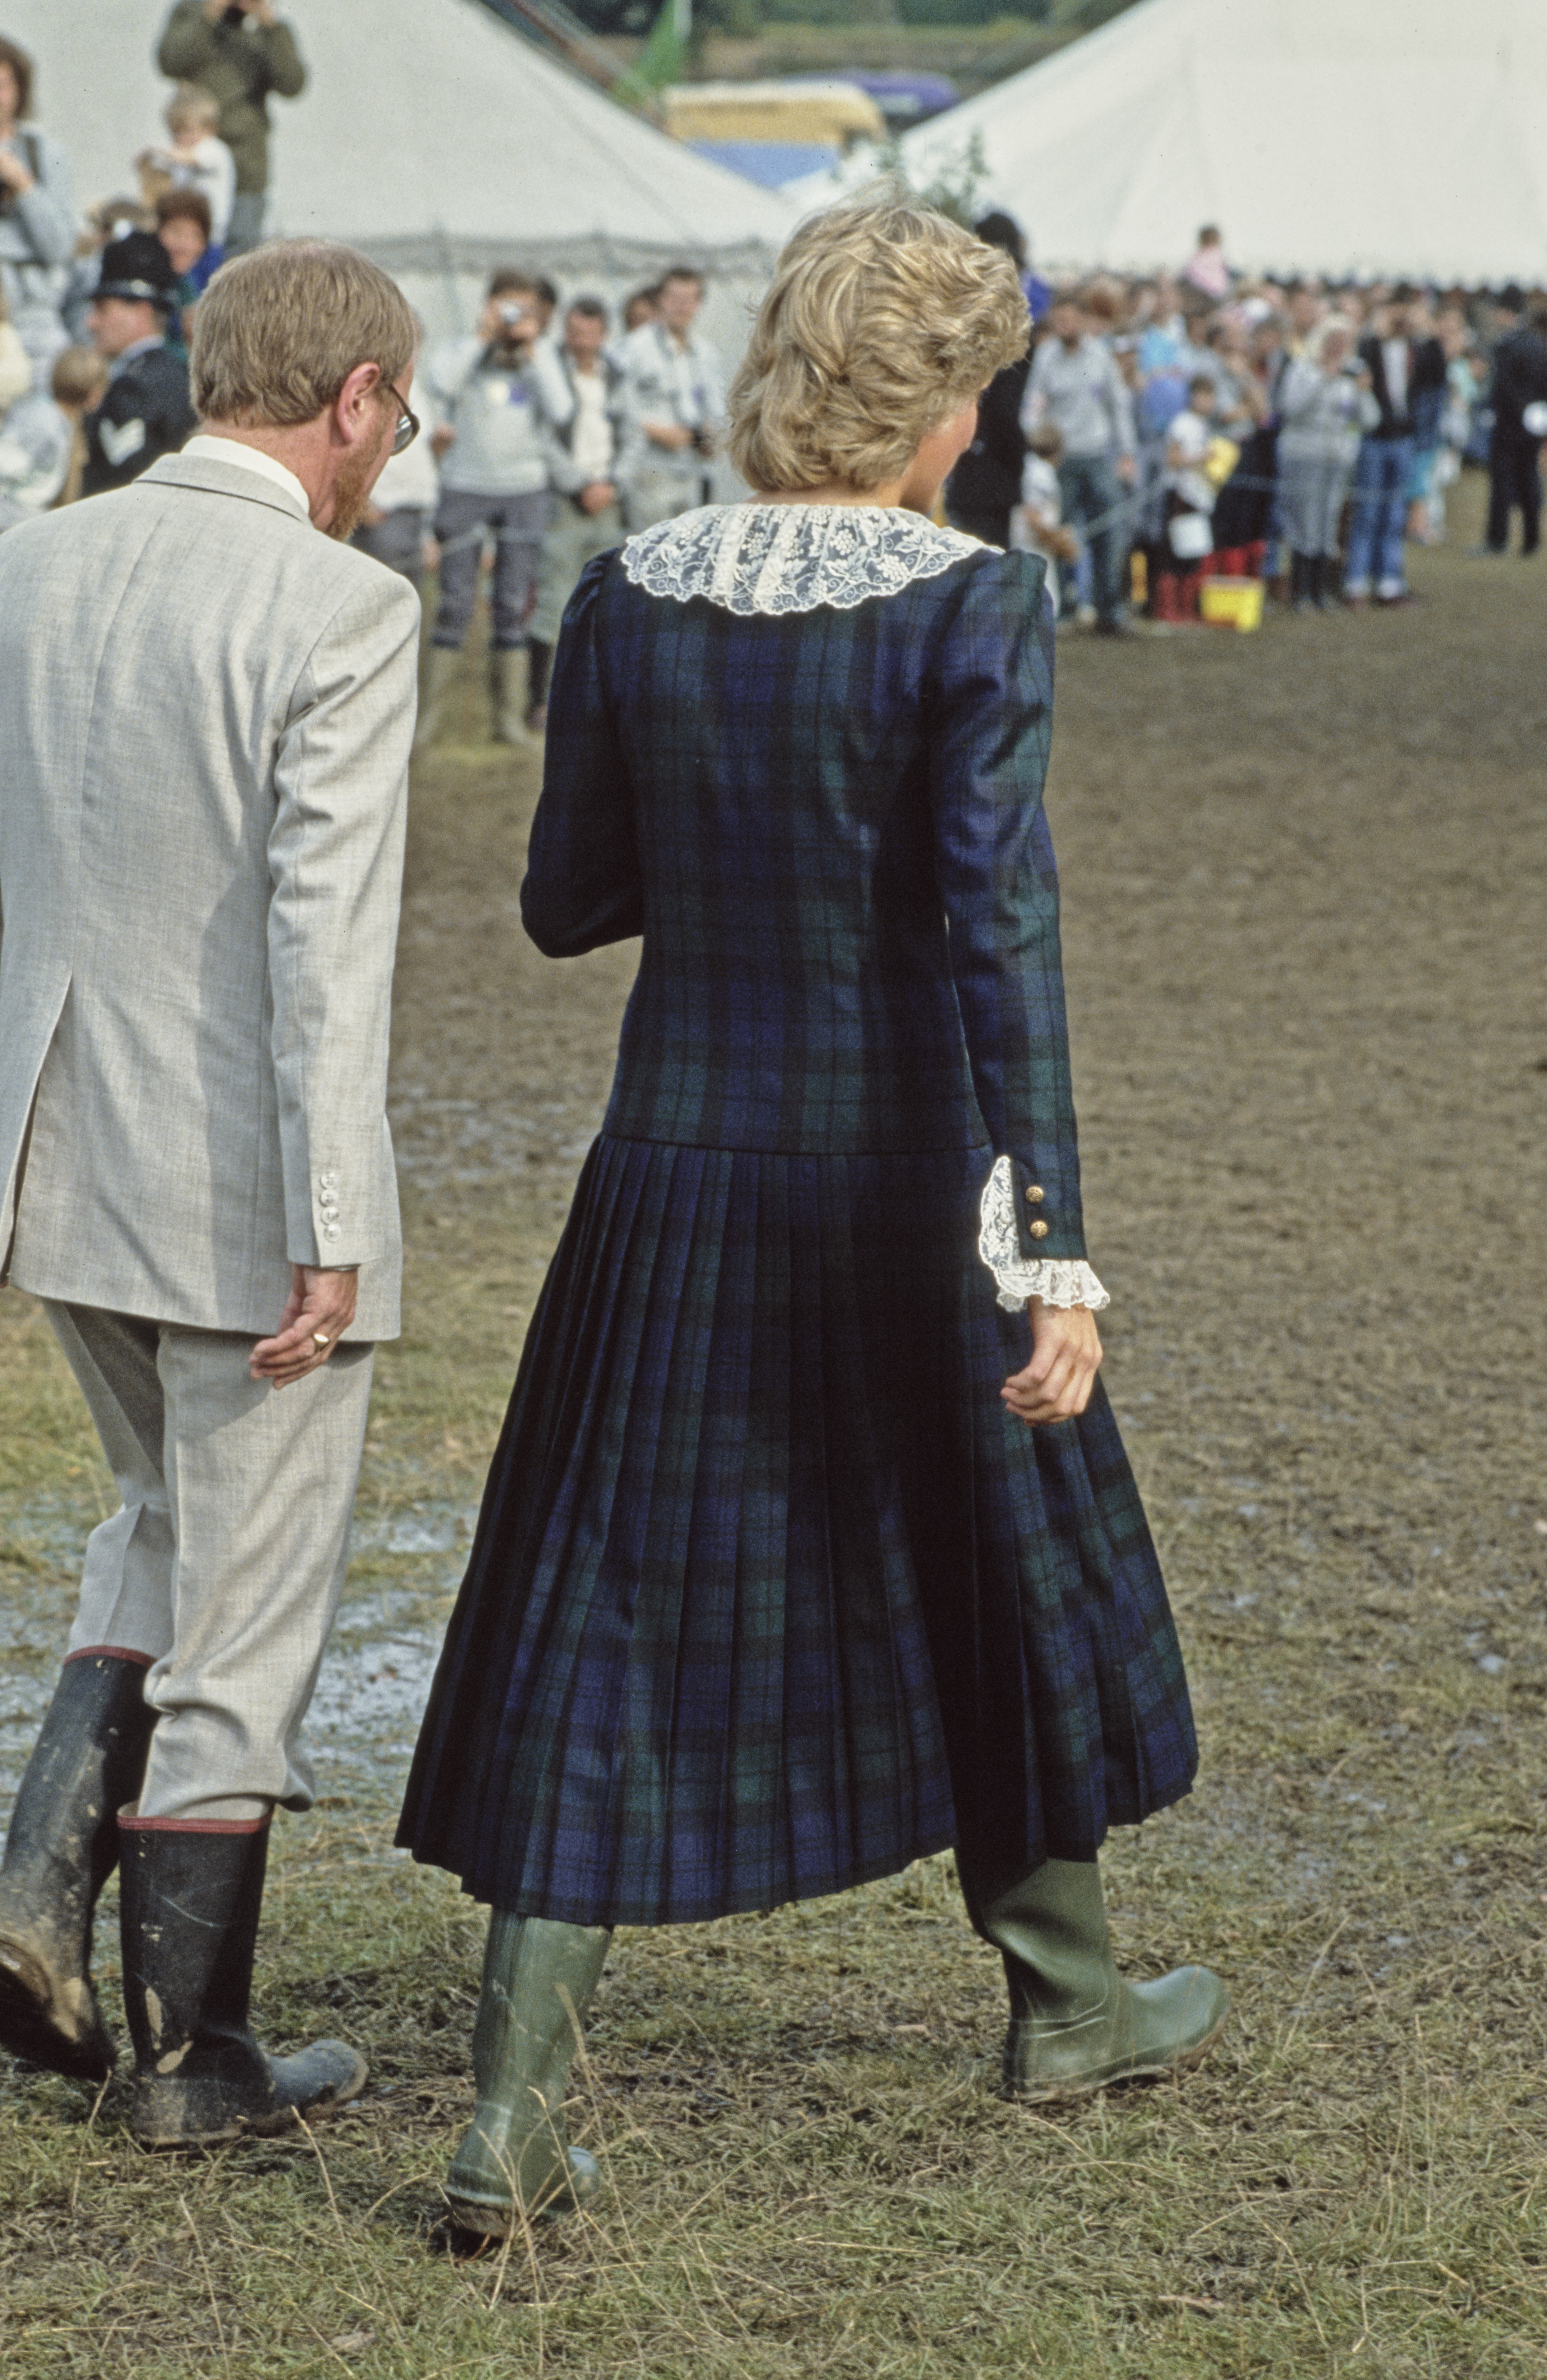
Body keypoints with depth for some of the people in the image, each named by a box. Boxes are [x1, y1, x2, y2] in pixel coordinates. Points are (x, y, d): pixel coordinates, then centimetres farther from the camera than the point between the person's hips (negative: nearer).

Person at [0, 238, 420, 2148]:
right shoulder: (341, 614, -16)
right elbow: (326, 940, -20)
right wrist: (331, 1240, -18)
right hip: (244, 1195, -6)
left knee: (168, 1527, 28)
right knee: (243, 1624, 7)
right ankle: (191, 2055, 17)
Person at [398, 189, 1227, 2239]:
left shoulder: (630, 600, -2)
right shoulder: (973, 609, -14)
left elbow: (568, 901, 7)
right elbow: (1000, 930, -21)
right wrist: (1055, 1252, -22)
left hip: (678, 1172, 3)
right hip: (909, 1178, -3)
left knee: (617, 1628, 6)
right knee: (995, 1569, 19)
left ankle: (513, 2111, -1)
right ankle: (1065, 1998, 37)